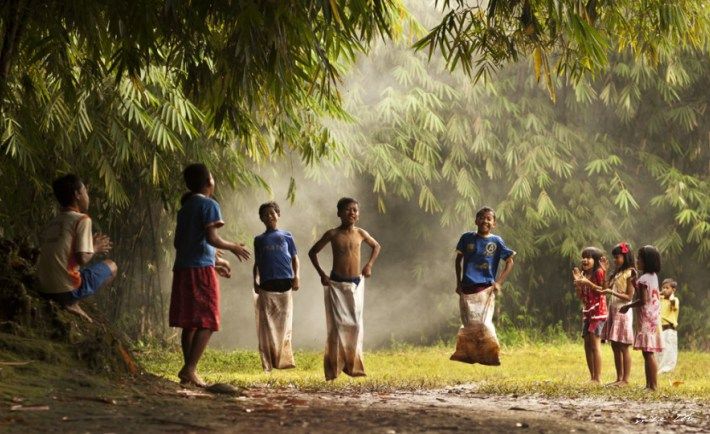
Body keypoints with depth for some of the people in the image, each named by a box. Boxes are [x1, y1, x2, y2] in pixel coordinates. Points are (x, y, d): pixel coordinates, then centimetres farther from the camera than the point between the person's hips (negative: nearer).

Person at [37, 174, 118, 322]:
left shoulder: (52, 223, 17)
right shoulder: (82, 219, -6)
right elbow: (83, 258, -15)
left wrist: (89, 244, 24)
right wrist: (95, 249, 6)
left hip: (46, 291, 6)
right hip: (67, 290, -6)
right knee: (111, 266, 17)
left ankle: (70, 303, 7)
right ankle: (72, 303, 1)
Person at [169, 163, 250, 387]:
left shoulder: (185, 207, 18)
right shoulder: (209, 205, -7)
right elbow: (211, 238, -18)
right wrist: (233, 247, 0)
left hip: (182, 268, 8)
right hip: (201, 269, -8)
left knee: (190, 323, 10)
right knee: (207, 323, -6)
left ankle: (189, 371, 10)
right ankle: (189, 369, -15)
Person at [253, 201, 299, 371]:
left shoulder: (286, 236, 14)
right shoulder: (259, 240, 17)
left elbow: (294, 257, 13)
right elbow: (257, 263, 18)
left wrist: (296, 276, -1)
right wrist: (255, 281, 3)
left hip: (285, 283, -1)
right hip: (267, 285, 1)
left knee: (284, 322, -3)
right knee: (267, 323, -2)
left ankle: (283, 359, -1)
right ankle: (268, 362, -1)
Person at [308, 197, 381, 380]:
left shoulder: (360, 233, 2)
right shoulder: (333, 234, -5)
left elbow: (376, 246, 21)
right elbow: (313, 252, 4)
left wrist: (369, 265, 7)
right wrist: (321, 273, -5)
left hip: (356, 284, 3)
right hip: (336, 284, -3)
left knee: (356, 324, 2)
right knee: (338, 324, -5)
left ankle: (353, 365, 13)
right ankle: (334, 367, 2)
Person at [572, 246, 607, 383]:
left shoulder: (599, 272, -8)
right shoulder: (583, 274, 14)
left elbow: (604, 290, -16)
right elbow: (580, 296, 13)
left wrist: (588, 283, -21)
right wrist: (577, 282, -2)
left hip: (598, 311, -8)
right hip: (587, 311, 8)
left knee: (595, 344, -13)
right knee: (587, 344, 6)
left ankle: (598, 378, -13)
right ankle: (592, 377, 11)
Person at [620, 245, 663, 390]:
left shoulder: (643, 279, -14)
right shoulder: (653, 276, 13)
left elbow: (643, 300, -20)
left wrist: (628, 306, -8)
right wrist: (635, 284, 18)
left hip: (646, 320, -9)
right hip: (654, 318, 9)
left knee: (648, 353, -9)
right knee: (648, 353, 12)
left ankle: (653, 385, -10)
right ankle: (650, 384, 14)